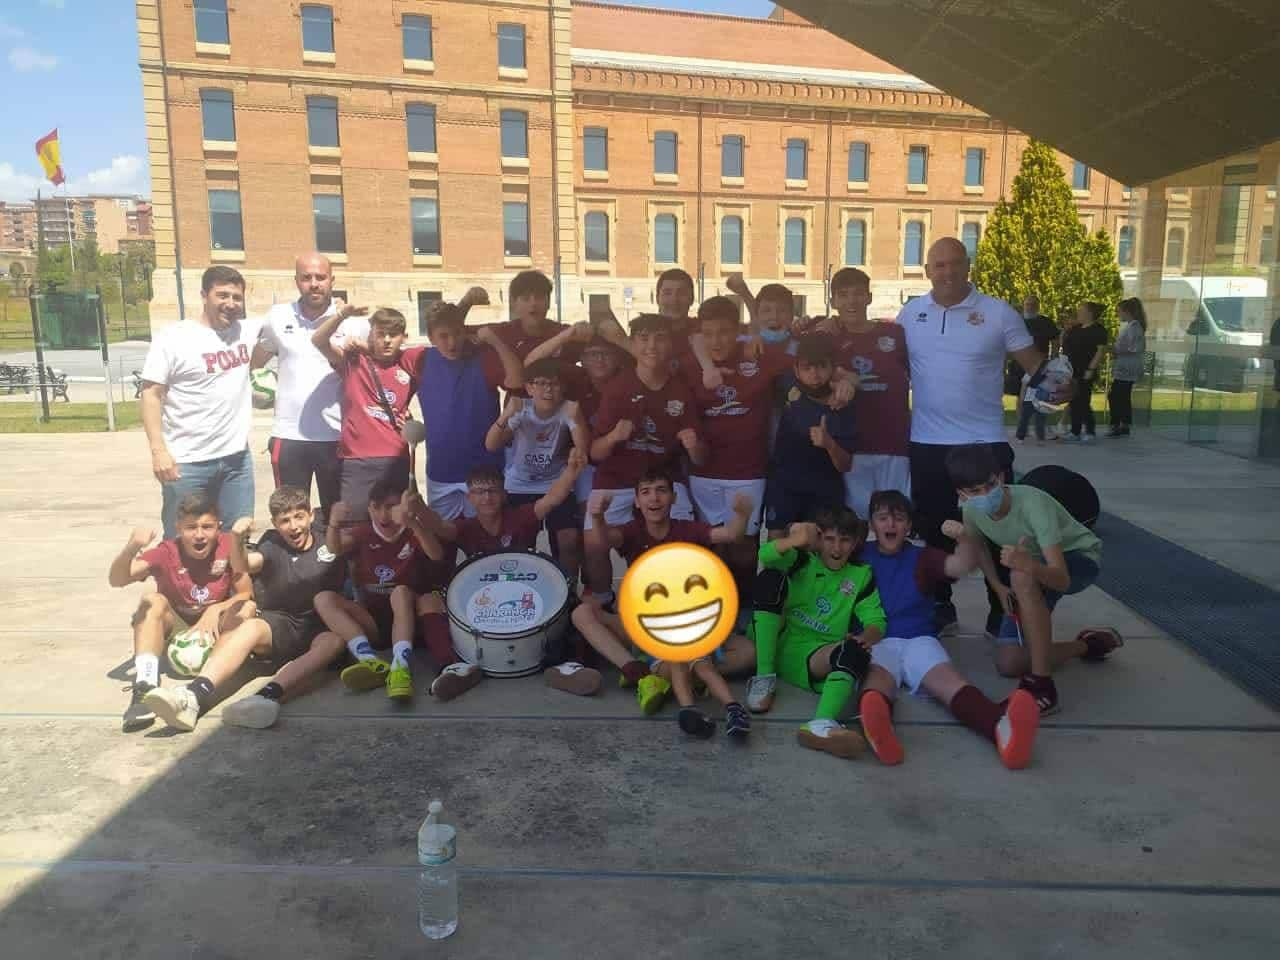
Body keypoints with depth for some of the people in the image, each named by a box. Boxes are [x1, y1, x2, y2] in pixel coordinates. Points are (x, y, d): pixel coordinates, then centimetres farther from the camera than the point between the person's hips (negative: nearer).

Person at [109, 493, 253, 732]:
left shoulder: (229, 546, -12)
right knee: (153, 600, -29)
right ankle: (144, 687, -42)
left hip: (214, 630, 0)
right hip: (177, 629, 0)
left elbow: (247, 594, -8)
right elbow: (116, 580, -27)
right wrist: (131, 548, -46)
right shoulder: (166, 553, -14)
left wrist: (216, 609, -27)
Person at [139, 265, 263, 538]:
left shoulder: (247, 330, 5)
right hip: (187, 463, -4)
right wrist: (158, 450, -19)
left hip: (237, 457, 4)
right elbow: (151, 394, -8)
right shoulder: (173, 338, -8)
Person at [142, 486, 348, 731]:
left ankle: (268, 695, -57)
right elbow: (242, 567, -18)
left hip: (319, 627, -1)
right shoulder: (273, 545, 3)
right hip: (278, 626, 1)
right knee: (249, 627, -31)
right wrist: (236, 539, -37)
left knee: (334, 641, -35)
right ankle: (194, 696, -51)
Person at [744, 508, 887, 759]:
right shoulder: (803, 561, 7)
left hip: (813, 658, 0)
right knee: (770, 578, -21)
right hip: (776, 645, 0)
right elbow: (766, 555, -13)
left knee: (856, 653, -31)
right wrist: (797, 540, -32)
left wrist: (867, 636, -22)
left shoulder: (862, 576, 12)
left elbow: (876, 622, 2)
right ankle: (764, 677, -18)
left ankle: (822, 724, -59)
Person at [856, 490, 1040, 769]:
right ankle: (877, 727, -75)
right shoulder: (859, 555, 18)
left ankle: (1002, 726, -64)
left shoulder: (922, 558, 18)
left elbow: (964, 565, -1)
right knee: (878, 681, -38)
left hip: (918, 641, 2)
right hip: (874, 642, -2)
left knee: (950, 682, -31)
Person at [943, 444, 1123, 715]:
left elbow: (1062, 578, -41)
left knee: (1022, 576, -42)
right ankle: (1087, 645, 17)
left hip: (1080, 559, -6)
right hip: (1034, 569, 6)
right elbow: (977, 546, 8)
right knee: (1009, 664, -8)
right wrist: (999, 588, -4)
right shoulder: (971, 510, -18)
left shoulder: (1032, 503, -35)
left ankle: (1041, 683, -31)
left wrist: (1027, 565, -62)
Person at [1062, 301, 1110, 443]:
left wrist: (1091, 369, -21)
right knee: (1074, 402, 9)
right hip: (1072, 372, 8)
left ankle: (1090, 433, 2)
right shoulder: (1076, 328, 14)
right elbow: (1064, 343, 22)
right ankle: (1075, 432, 14)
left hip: (1084, 373, -8)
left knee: (1083, 402, -7)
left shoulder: (1098, 330, -8)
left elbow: (1101, 350, -15)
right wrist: (1068, 328, 8)